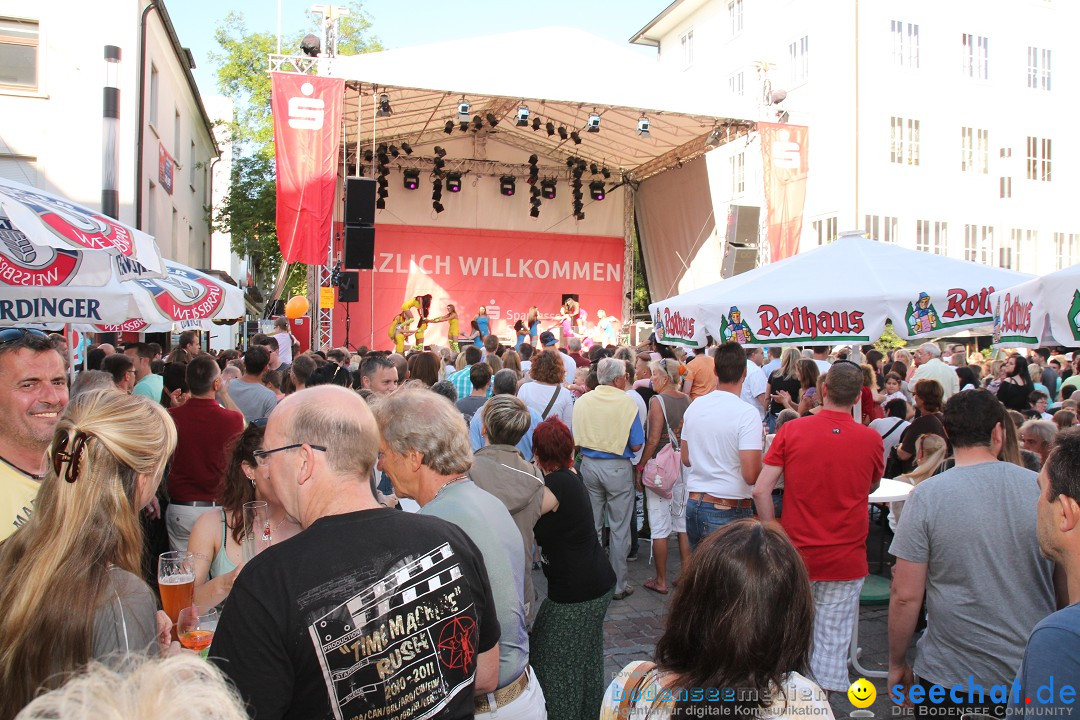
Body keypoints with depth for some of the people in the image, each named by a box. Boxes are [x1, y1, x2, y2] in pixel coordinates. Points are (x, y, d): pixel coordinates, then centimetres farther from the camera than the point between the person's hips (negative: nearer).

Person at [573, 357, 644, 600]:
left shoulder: (582, 401, 0)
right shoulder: (626, 402, -12)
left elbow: (574, 439, 5)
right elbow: (636, 445, -11)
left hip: (589, 466, 4)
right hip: (617, 468, -4)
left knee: (591, 526, 15)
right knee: (619, 528, 6)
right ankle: (618, 584, 13)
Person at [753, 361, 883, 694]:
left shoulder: (792, 430, -9)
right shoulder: (870, 439, -6)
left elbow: (761, 489, -10)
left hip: (796, 554, 0)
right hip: (846, 559, 0)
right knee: (833, 642, 9)